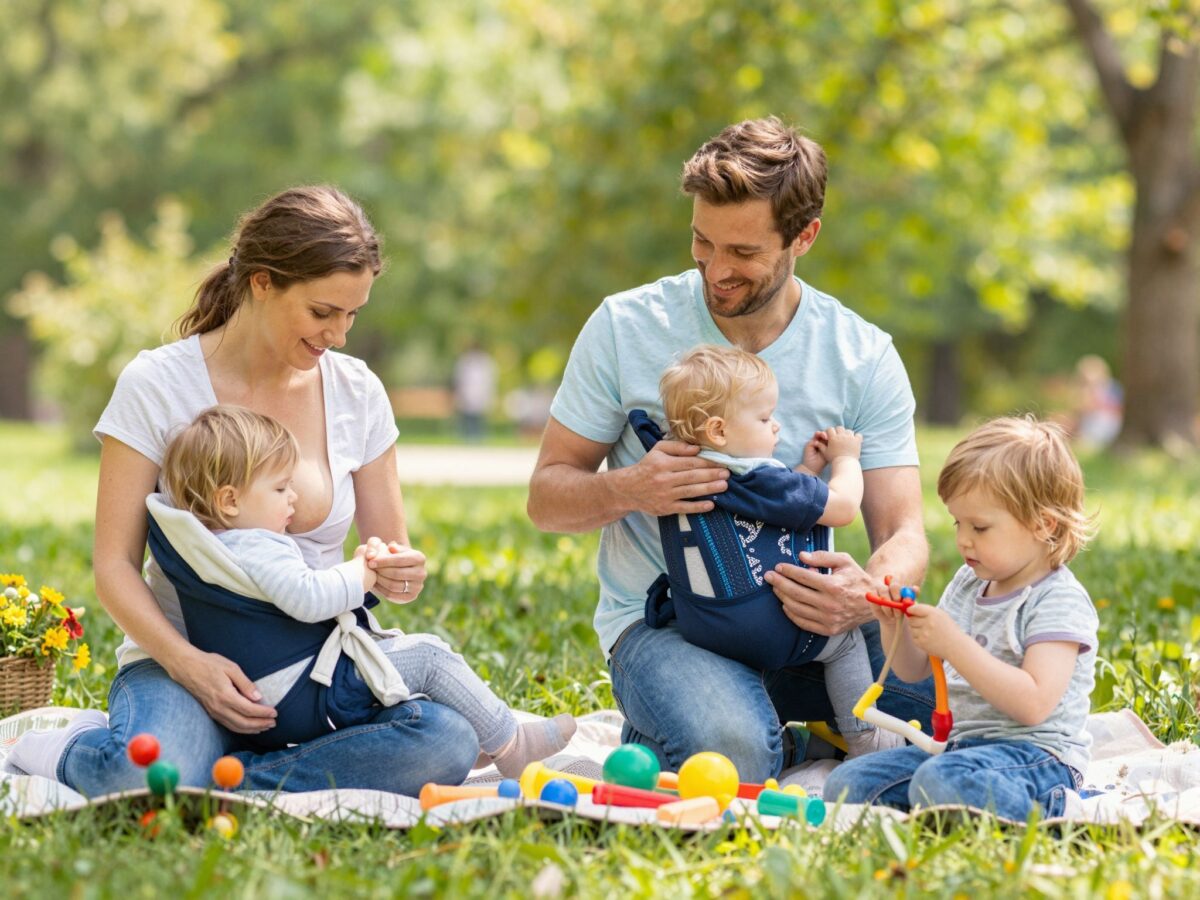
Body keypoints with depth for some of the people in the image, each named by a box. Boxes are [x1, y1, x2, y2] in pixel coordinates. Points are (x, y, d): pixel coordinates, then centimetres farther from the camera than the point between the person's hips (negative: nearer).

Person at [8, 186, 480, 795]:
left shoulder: (356, 393, 5)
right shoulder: (157, 385, -5)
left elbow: (389, 549, 12)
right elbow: (115, 566, -7)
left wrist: (401, 574, -14)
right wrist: (188, 664, -24)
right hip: (181, 659, -4)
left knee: (447, 743, -28)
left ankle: (213, 778, -18)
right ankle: (74, 751, -3)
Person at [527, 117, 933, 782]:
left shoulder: (863, 358, 0)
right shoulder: (626, 328, -4)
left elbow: (903, 534, -4)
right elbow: (546, 497, 1)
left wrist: (866, 594, -30)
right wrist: (628, 490, -24)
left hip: (803, 617, 3)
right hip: (661, 620, -2)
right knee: (728, 756, -36)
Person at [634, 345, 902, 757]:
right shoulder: (758, 480, -17)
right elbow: (843, 507, -7)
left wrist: (809, 469, 19)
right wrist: (845, 458, 10)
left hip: (697, 628, 8)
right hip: (767, 633, -8)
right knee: (845, 638, 14)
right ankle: (865, 741, 18)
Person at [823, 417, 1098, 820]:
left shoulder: (1060, 601, -12)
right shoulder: (967, 585, 13)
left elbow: (1034, 704, -25)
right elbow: (914, 670, 22)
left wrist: (955, 645, -26)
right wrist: (896, 626, 0)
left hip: (1036, 754, -8)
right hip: (960, 744, 8)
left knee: (940, 782, -37)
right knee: (846, 785, -6)